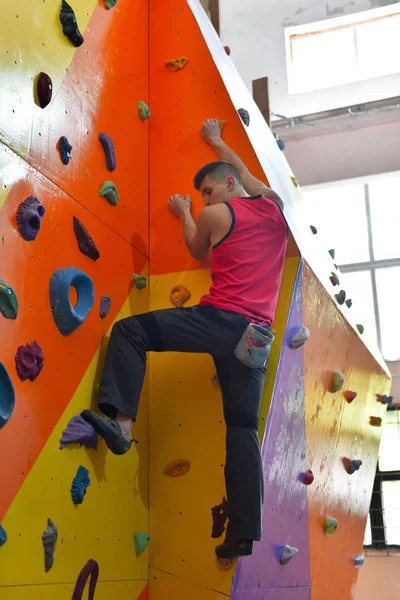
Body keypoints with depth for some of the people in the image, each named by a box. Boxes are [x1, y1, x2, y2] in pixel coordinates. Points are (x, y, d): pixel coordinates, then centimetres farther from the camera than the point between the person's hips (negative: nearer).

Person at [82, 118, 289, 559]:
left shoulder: (215, 214, 2)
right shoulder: (276, 205, 15)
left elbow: (197, 252, 22)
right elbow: (245, 174, 35)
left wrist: (184, 214, 37)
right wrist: (217, 143, 47)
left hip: (220, 320, -6)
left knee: (129, 331, 3)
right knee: (243, 428, 7)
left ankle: (121, 423, -11)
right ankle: (245, 532, 7)